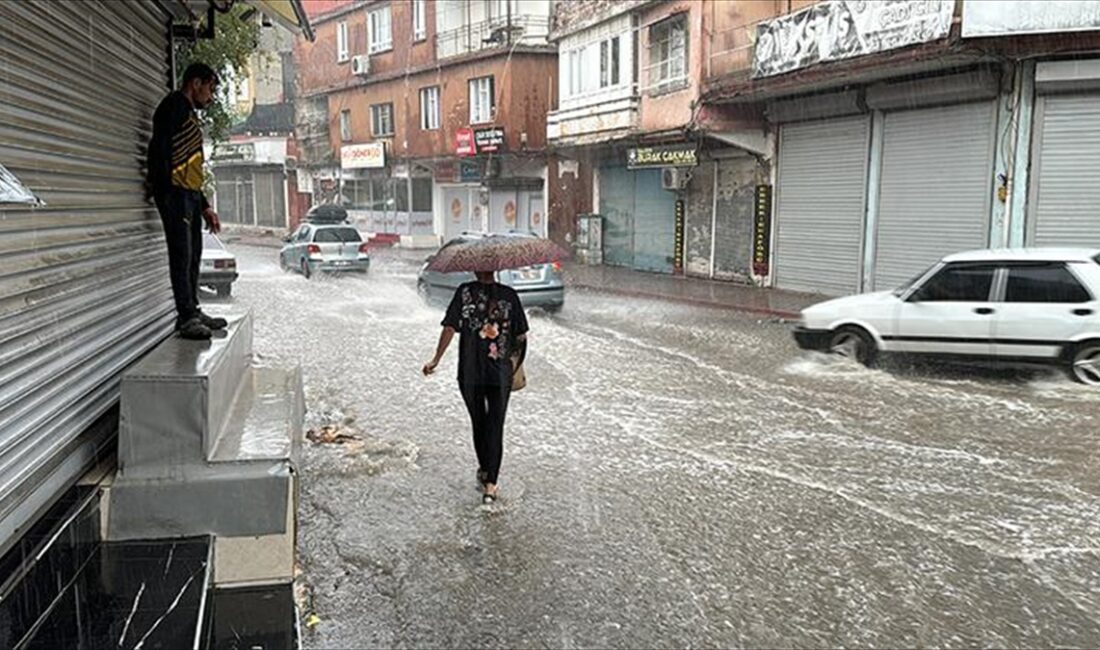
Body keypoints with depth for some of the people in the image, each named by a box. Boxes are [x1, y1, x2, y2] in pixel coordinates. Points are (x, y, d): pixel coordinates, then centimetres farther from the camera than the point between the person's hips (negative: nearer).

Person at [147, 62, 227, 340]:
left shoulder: (190, 114, 27)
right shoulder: (174, 105, -3)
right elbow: (159, 149, -16)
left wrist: (205, 206, 25)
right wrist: (165, 192, -23)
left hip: (190, 195, 10)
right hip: (175, 193, -10)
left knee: (193, 256, 11)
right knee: (181, 255, -9)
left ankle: (192, 311, 18)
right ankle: (186, 316, -8)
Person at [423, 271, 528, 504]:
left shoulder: (465, 292, -6)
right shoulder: (509, 295, -3)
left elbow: (450, 328, -10)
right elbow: (521, 336, -1)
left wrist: (436, 360, -4)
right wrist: (515, 362, 15)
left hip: (470, 373, 0)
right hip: (500, 374, 0)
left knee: (478, 424, 17)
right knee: (495, 427, 4)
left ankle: (485, 471, 35)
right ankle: (490, 484, -1)